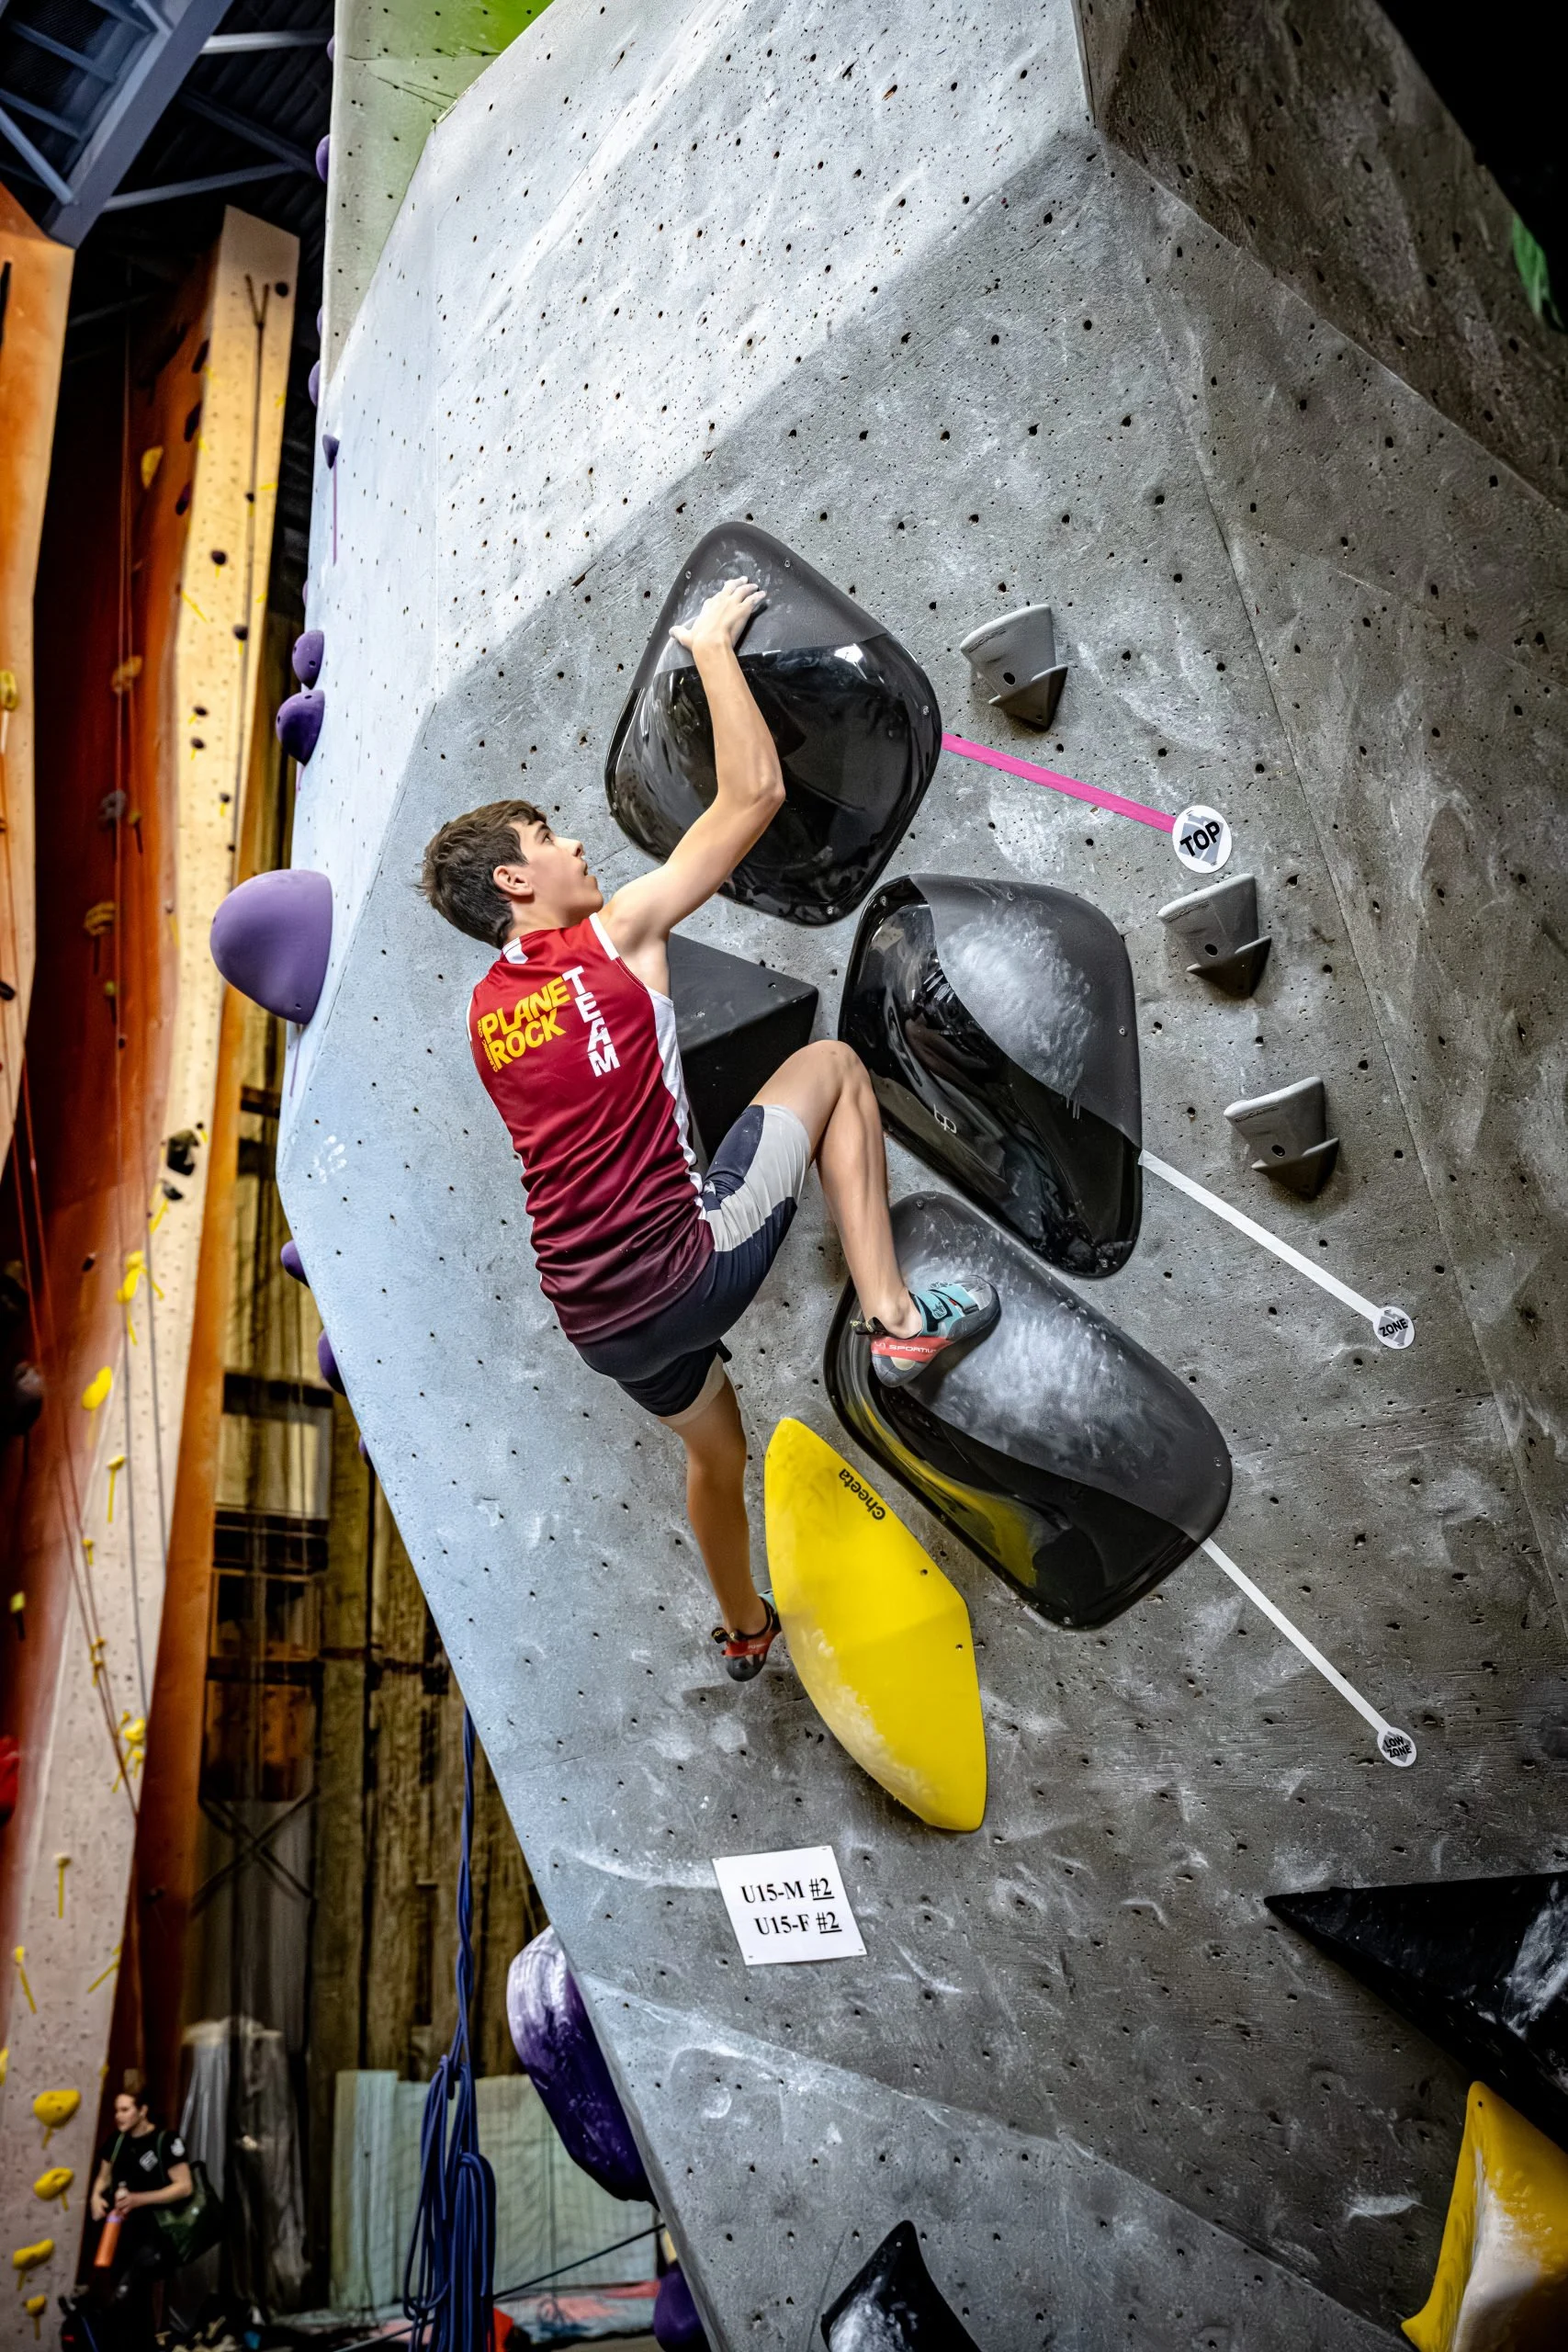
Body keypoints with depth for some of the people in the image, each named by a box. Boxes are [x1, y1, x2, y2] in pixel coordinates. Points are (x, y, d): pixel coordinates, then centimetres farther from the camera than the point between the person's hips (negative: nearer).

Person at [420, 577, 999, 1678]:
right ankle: (898, 1319, 2)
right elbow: (754, 791, -5)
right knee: (832, 1063, 7)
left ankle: (746, 1631, 57)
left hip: (596, 1317, 7)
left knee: (714, 1447, 34)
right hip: (682, 1269, -7)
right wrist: (712, 647, 5)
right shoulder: (617, 934, -7)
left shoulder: (487, 1013, 11)